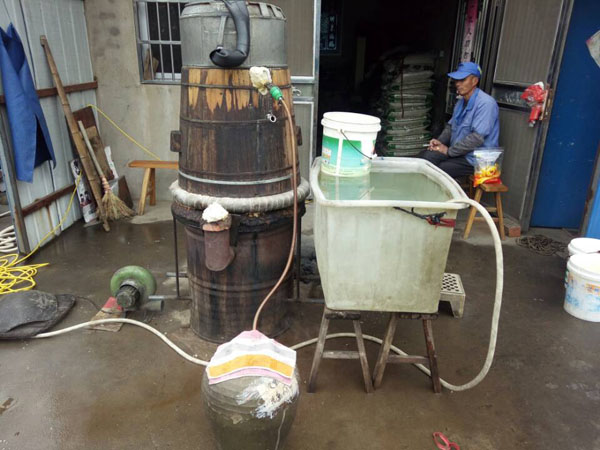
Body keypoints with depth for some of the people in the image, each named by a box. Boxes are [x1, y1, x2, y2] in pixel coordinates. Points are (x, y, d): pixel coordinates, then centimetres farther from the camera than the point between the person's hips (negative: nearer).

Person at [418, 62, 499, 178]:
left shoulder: (485, 103, -18)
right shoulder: (461, 102, 12)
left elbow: (477, 138, -26)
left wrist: (449, 151, -19)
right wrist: (440, 141, 0)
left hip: (474, 159, -8)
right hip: (458, 152, 8)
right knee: (424, 156, -11)